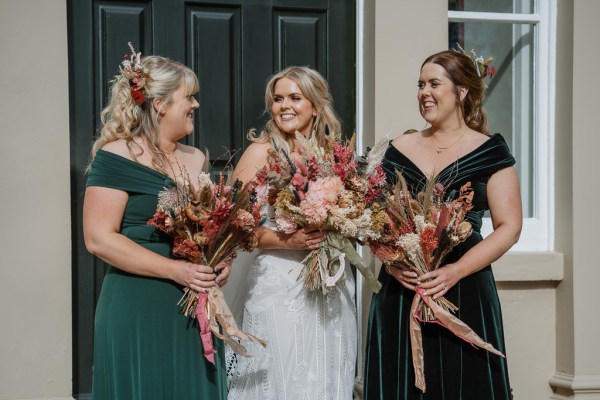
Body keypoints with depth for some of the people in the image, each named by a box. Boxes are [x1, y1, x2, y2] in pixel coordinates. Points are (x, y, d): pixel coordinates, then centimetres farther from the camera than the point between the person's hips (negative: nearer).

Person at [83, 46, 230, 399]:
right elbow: (99, 238, -15)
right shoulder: (116, 157, -8)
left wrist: (222, 262, -1)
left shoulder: (197, 159, 13)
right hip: (138, 311, -6)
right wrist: (175, 269, -20)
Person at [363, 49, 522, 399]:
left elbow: (509, 228, -5)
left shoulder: (490, 151, 0)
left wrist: (455, 271, -16)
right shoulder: (399, 149, 8)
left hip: (465, 293, -2)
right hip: (399, 292, 3)